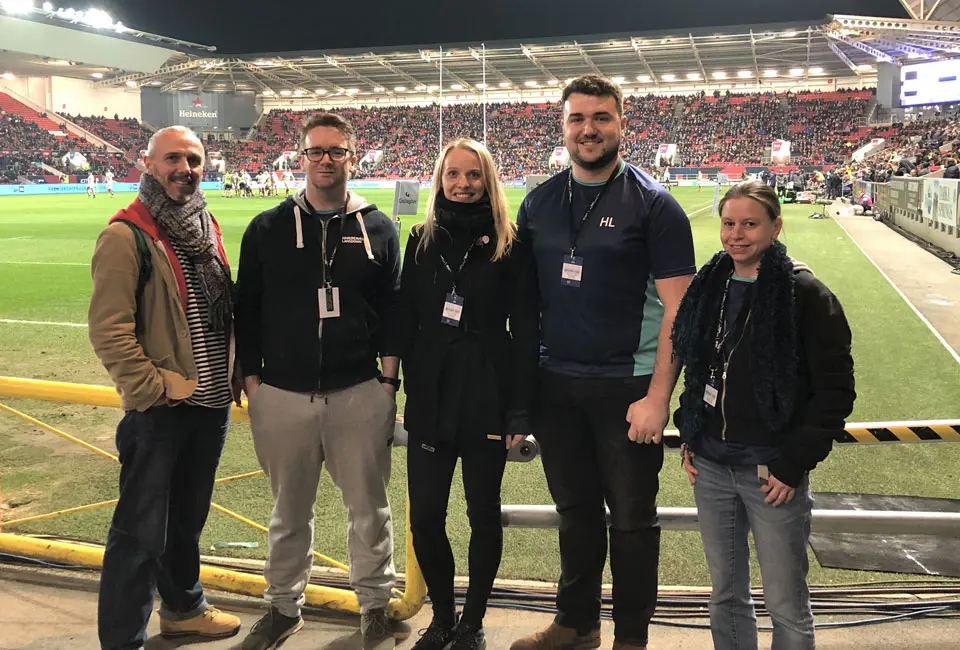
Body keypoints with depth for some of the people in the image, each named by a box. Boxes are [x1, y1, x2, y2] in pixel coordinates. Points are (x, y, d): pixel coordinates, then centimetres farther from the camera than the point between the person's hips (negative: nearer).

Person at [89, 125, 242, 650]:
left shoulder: (206, 227, 10)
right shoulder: (126, 236, -13)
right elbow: (108, 330, -17)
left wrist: (232, 374, 11)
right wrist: (152, 390, -17)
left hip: (211, 403, 7)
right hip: (159, 409, -7)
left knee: (188, 517, 23)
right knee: (141, 532, 1)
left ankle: (183, 608, 41)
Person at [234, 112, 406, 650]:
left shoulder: (379, 229, 4)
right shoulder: (268, 228, 4)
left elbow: (393, 310, 5)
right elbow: (247, 311, 8)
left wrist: (388, 382, 0)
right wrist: (252, 383, 3)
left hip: (359, 394, 0)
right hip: (283, 396, 1)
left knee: (370, 509, 9)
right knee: (290, 511, 14)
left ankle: (376, 606, 27)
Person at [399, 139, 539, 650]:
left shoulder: (510, 245, -4)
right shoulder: (422, 241, 7)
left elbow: (526, 330, -6)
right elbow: (407, 319, 8)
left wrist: (520, 409, -10)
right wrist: (411, 386, 3)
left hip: (488, 397, -3)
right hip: (431, 398, 3)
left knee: (483, 513, 9)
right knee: (424, 517, 5)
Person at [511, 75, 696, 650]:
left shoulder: (652, 204, -7)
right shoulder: (540, 202, 7)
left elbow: (678, 307, -10)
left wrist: (658, 397, -16)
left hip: (628, 386, -4)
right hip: (555, 383, 4)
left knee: (632, 518, 8)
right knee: (576, 510, 17)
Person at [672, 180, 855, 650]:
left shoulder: (806, 295, -11)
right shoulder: (709, 287, 6)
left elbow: (835, 391, -10)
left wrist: (793, 462, -14)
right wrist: (689, 435, 10)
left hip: (772, 469, -5)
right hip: (710, 467, 5)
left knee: (786, 605, 6)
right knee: (725, 594, 17)